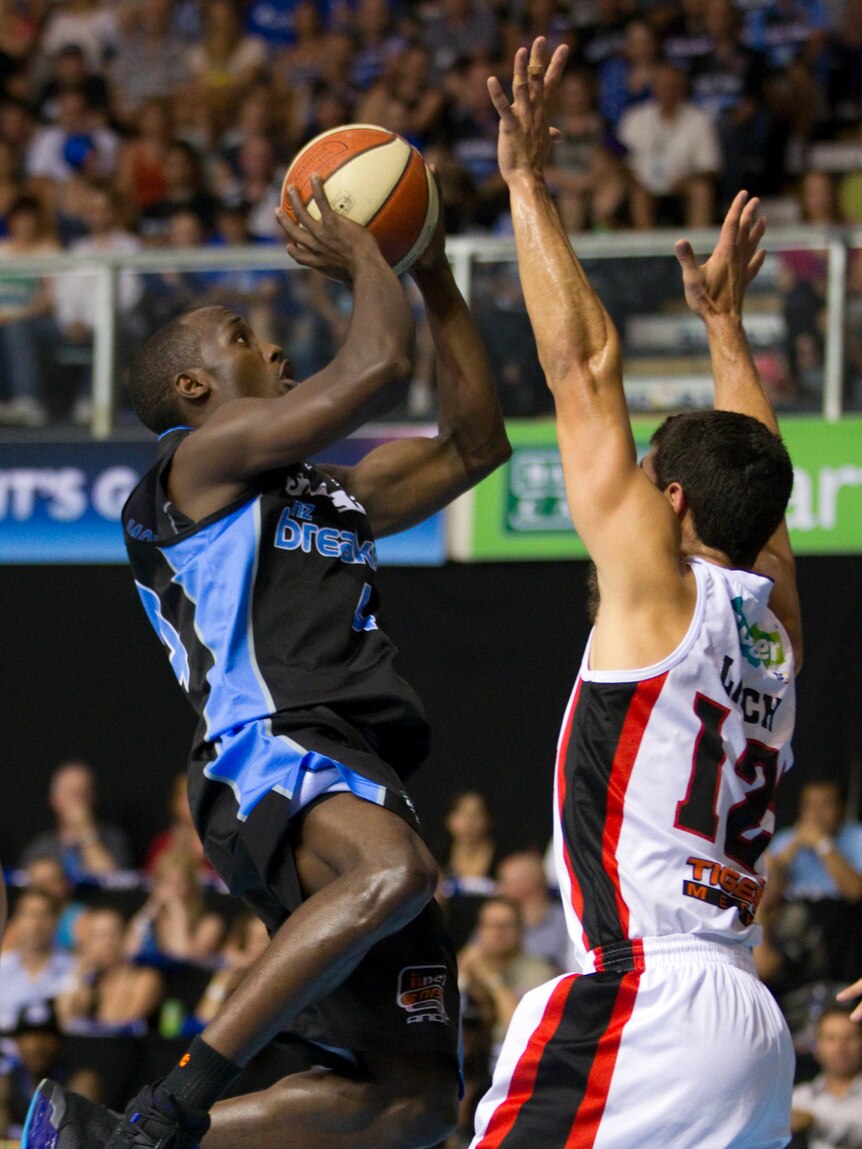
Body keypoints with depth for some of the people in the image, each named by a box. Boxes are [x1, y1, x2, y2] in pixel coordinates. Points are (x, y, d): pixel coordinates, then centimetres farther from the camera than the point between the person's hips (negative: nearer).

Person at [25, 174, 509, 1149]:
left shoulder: (328, 494, 31)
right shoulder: (200, 461, 5)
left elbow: (473, 442, 35)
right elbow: (378, 364, -5)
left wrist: (437, 282, 31)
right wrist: (365, 259, 13)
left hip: (360, 785, 9)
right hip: (269, 754, -9)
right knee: (395, 873, -42)